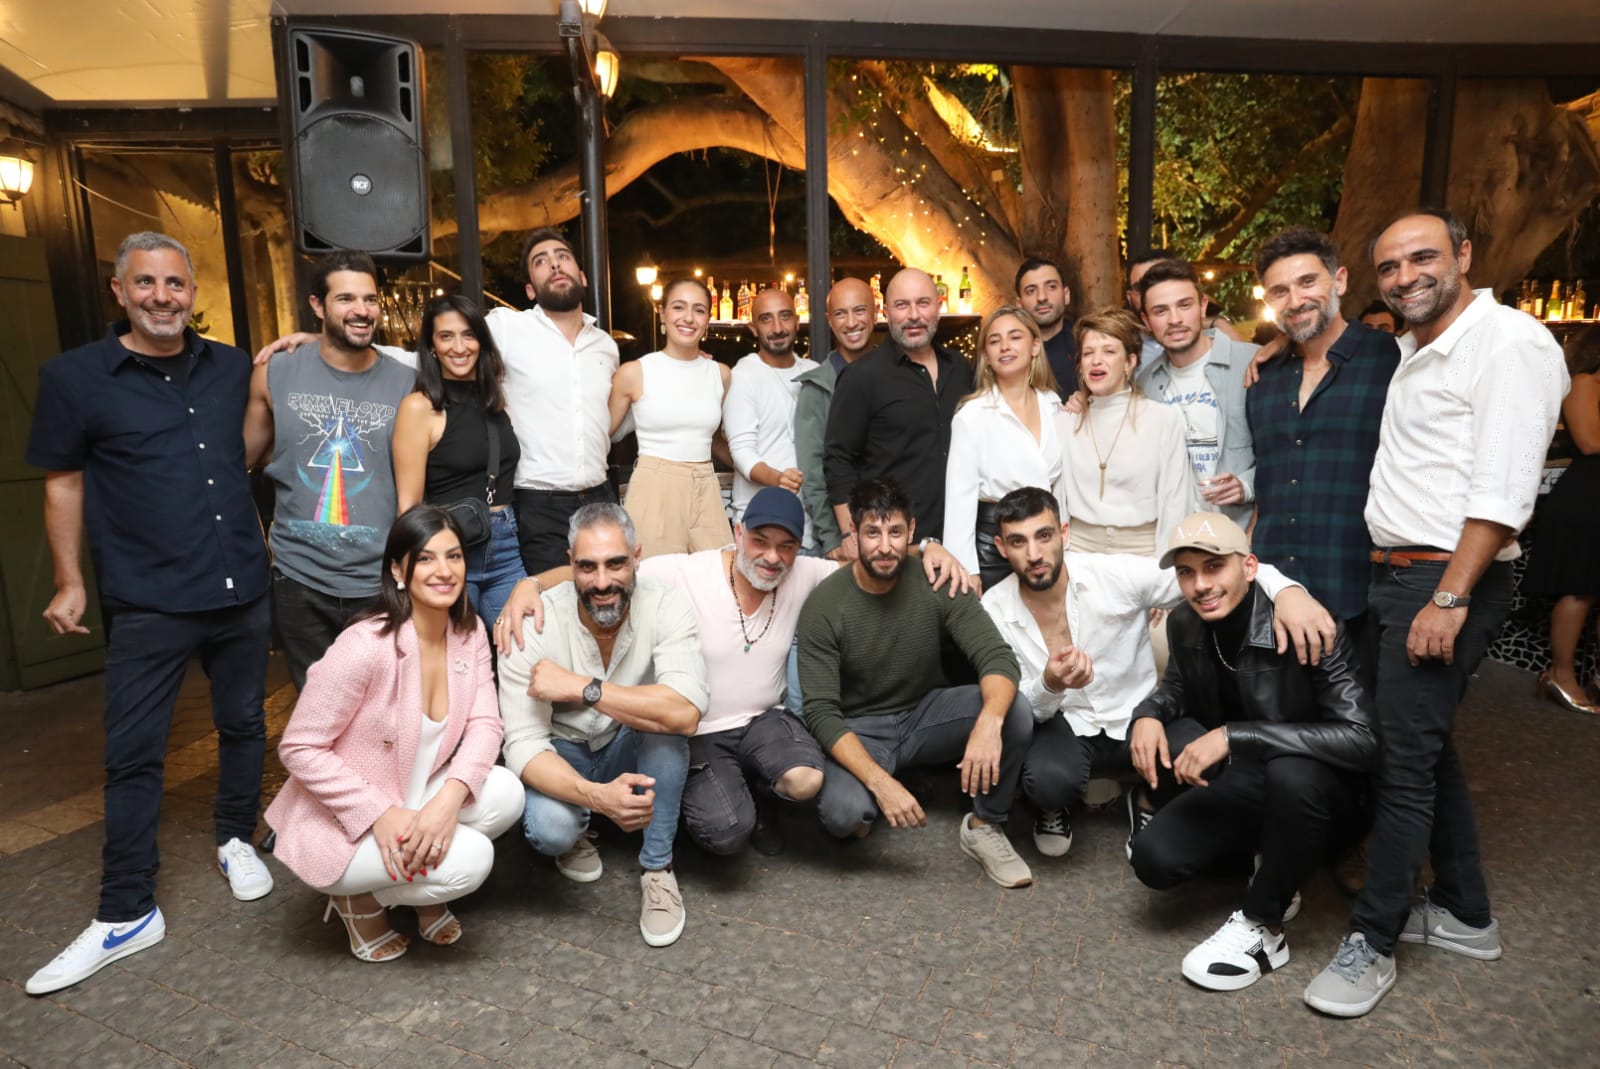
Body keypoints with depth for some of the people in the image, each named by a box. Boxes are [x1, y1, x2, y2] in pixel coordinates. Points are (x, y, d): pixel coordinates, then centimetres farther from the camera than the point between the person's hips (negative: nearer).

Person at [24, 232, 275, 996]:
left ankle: (236, 840, 37)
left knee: (243, 725, 15)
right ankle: (126, 914, 16)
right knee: (133, 755, 3)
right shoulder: (75, 377, -2)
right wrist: (68, 582, 2)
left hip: (243, 590, 3)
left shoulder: (232, 368, 7)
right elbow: (63, 482, 3)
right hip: (147, 604, -3)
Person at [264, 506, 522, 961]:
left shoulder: (469, 632, -6)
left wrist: (449, 798, -28)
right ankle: (359, 898, 6)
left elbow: (484, 724, -10)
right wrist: (381, 815, -25)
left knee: (506, 793, -19)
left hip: (414, 801, 6)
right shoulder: (365, 647, -26)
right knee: (469, 860, -25)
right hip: (341, 825, -6)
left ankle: (418, 888, 9)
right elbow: (299, 749, -20)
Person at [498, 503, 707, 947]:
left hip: (632, 754, 1)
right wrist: (594, 795, -42)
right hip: (561, 756, -1)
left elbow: (686, 713, -38)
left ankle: (657, 870, -12)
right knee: (550, 828, -32)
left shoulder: (666, 605, -23)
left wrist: (580, 687, -37)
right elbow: (523, 745, -24)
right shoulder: (534, 623, -23)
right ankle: (575, 836, 8)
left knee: (662, 716, -32)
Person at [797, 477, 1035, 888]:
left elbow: (998, 657, -21)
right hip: (859, 730, -2)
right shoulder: (824, 605, -18)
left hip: (926, 714, 3)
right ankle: (864, 808, 6)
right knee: (842, 811, -34)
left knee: (1015, 712, -25)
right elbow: (821, 713, -20)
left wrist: (989, 722, -43)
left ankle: (984, 827, -2)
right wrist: (880, 781, -34)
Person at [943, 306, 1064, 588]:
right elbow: (959, 497, -13)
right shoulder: (972, 415, -12)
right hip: (991, 546, -5)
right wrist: (965, 572, -15)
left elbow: (1060, 480, 13)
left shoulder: (1053, 405, 4)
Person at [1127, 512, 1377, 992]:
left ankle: (1262, 926, -16)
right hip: (1245, 786, 5)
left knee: (1291, 773, -39)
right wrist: (1148, 713, -11)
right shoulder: (1184, 624, -8)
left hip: (1322, 794, -4)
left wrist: (1233, 735, -38)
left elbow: (1363, 738, -34)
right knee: (1155, 859, -19)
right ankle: (1262, 850, 10)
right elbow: (1179, 685, 13)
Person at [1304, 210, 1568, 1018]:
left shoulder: (1509, 342, -12)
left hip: (1448, 581, -9)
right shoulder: (1408, 352, 15)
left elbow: (1503, 491, -19)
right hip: (1393, 575, 9)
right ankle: (1466, 917, 32)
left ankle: (1372, 943, 8)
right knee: (1426, 747, 16)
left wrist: (1450, 598, -22)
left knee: (1404, 759, -5)